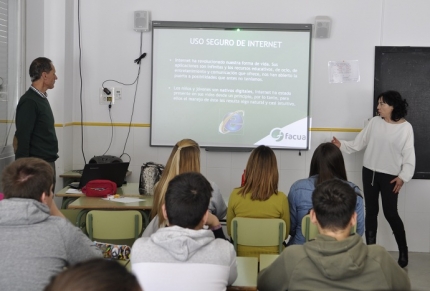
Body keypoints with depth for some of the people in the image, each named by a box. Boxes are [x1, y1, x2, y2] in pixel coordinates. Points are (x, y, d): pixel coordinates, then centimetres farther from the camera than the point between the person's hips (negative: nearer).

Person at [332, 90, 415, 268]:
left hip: (390, 176, -4)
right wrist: (342, 145, -8)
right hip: (369, 172, 4)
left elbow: (409, 155, -8)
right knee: (371, 211, 10)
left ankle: (403, 252, 16)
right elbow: (359, 143, 4)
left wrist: (403, 176, -14)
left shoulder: (406, 128, -9)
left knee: (390, 213, -1)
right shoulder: (374, 122, 1)